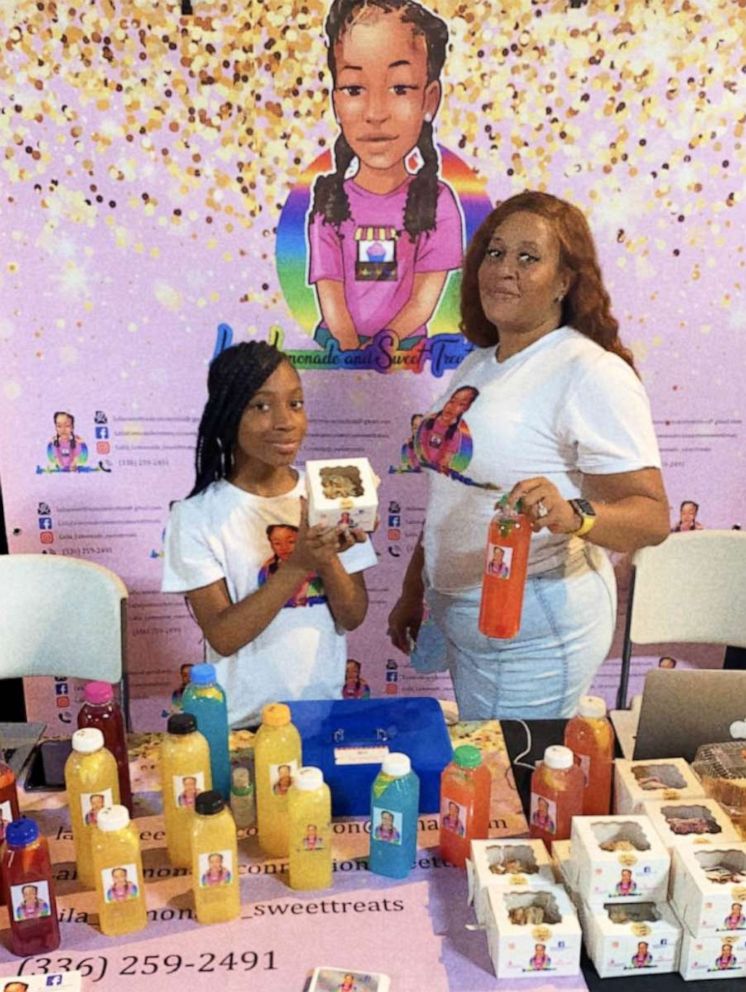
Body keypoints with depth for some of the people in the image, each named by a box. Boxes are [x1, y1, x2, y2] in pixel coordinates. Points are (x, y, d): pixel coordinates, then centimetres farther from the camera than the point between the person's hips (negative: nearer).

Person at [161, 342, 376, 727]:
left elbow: (353, 617, 0)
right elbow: (222, 636, -12)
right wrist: (297, 564, -22)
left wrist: (328, 559, -18)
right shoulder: (196, 517, -8)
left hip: (325, 706, 2)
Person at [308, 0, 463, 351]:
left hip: (406, 341, 0)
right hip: (338, 342, 1)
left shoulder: (437, 201, -2)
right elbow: (330, 297, -6)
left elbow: (424, 300, -6)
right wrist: (352, 349, -21)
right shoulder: (330, 202, 0)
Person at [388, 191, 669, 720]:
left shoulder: (592, 374, -16)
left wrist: (573, 514, -41)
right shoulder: (475, 367, 9)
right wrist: (412, 591, 18)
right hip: (461, 618, 8)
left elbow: (652, 516, -21)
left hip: (533, 634, -8)